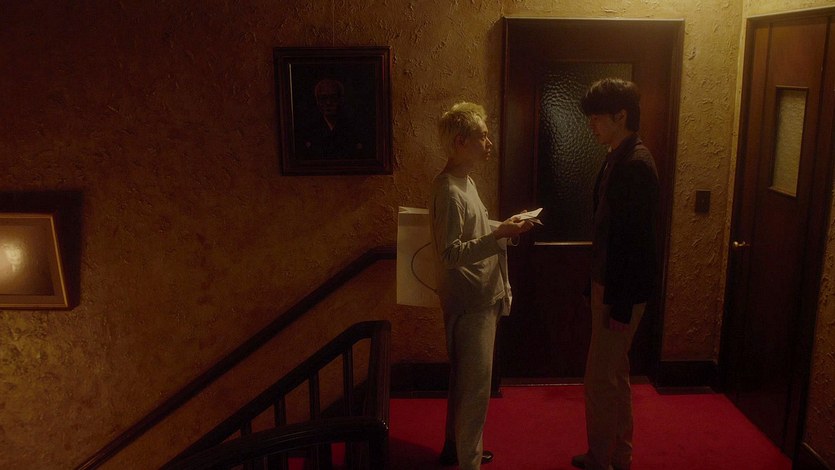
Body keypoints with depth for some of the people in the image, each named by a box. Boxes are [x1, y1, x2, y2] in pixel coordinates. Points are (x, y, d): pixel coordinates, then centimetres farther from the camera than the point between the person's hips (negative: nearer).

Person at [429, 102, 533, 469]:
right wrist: (499, 235, -28)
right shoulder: (448, 190, -20)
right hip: (469, 302, -10)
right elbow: (450, 253, -25)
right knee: (476, 385, -1)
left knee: (465, 380, 20)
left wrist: (504, 228, 8)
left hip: (480, 297, 10)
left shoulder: (464, 182, 11)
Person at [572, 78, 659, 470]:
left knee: (601, 379, 1)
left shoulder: (635, 165, -20)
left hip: (622, 291, -10)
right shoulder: (619, 159, 10)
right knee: (615, 376, 19)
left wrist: (619, 302, -20)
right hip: (608, 283, 10)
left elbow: (635, 239, -22)